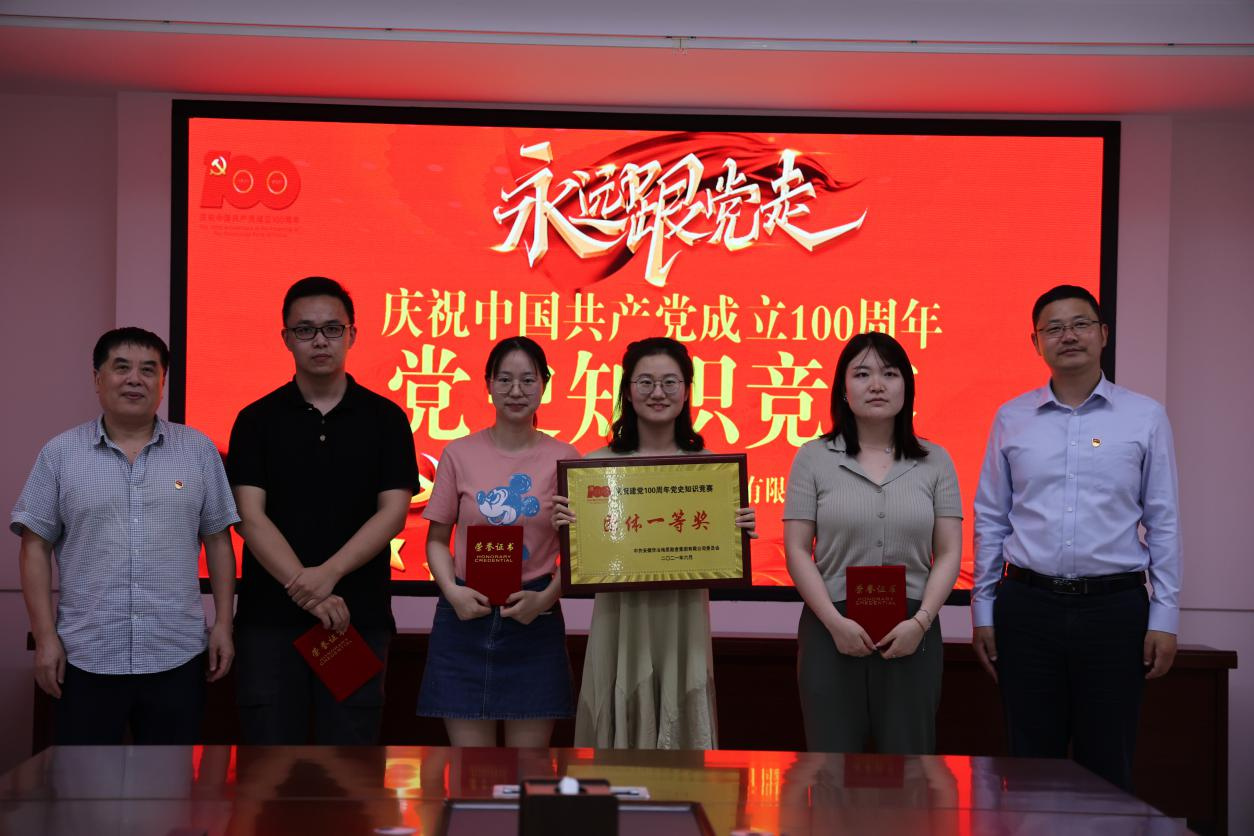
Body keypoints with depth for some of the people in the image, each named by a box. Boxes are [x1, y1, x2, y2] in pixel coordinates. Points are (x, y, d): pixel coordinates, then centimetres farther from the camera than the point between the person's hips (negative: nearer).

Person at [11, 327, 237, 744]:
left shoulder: (199, 450, 6)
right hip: (86, 658, 0)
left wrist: (223, 624, 3)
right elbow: (36, 547, 3)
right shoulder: (60, 454, 3)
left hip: (177, 657, 1)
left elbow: (218, 540, 8)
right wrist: (45, 637, -3)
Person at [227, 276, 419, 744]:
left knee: (350, 751, 2)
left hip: (359, 617, 0)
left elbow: (393, 512, -2)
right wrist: (305, 589, -16)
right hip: (270, 617, 0)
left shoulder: (385, 419, 6)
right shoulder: (257, 420, 6)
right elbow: (250, 517, -4)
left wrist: (329, 573, -17)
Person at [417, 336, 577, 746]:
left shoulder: (564, 459, 2)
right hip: (465, 617, 0)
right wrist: (453, 592, -9)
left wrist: (546, 598, -11)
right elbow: (437, 539, 7)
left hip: (534, 620, 0)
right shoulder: (459, 454, 3)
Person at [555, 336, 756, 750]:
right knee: (620, 730, 6)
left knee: (682, 729, 7)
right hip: (620, 620, -1)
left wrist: (741, 530, -10)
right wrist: (565, 526, -14)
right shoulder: (600, 463, 0)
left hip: (683, 622, 1)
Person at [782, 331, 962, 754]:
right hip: (832, 629, -1)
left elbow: (948, 553, 5)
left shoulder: (934, 461, 7)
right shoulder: (813, 458, 4)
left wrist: (921, 621, -9)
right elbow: (797, 551, 0)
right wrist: (835, 622, -10)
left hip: (912, 633, 1)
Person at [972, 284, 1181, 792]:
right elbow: (990, 520, 10)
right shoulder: (1011, 418, 7)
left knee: (1107, 767, 4)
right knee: (1030, 764, 7)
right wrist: (983, 612, 6)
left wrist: (1164, 617, -2)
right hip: (1027, 606, 1)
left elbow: (1163, 522, 3)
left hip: (1114, 607, -1)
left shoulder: (1145, 417, 3)